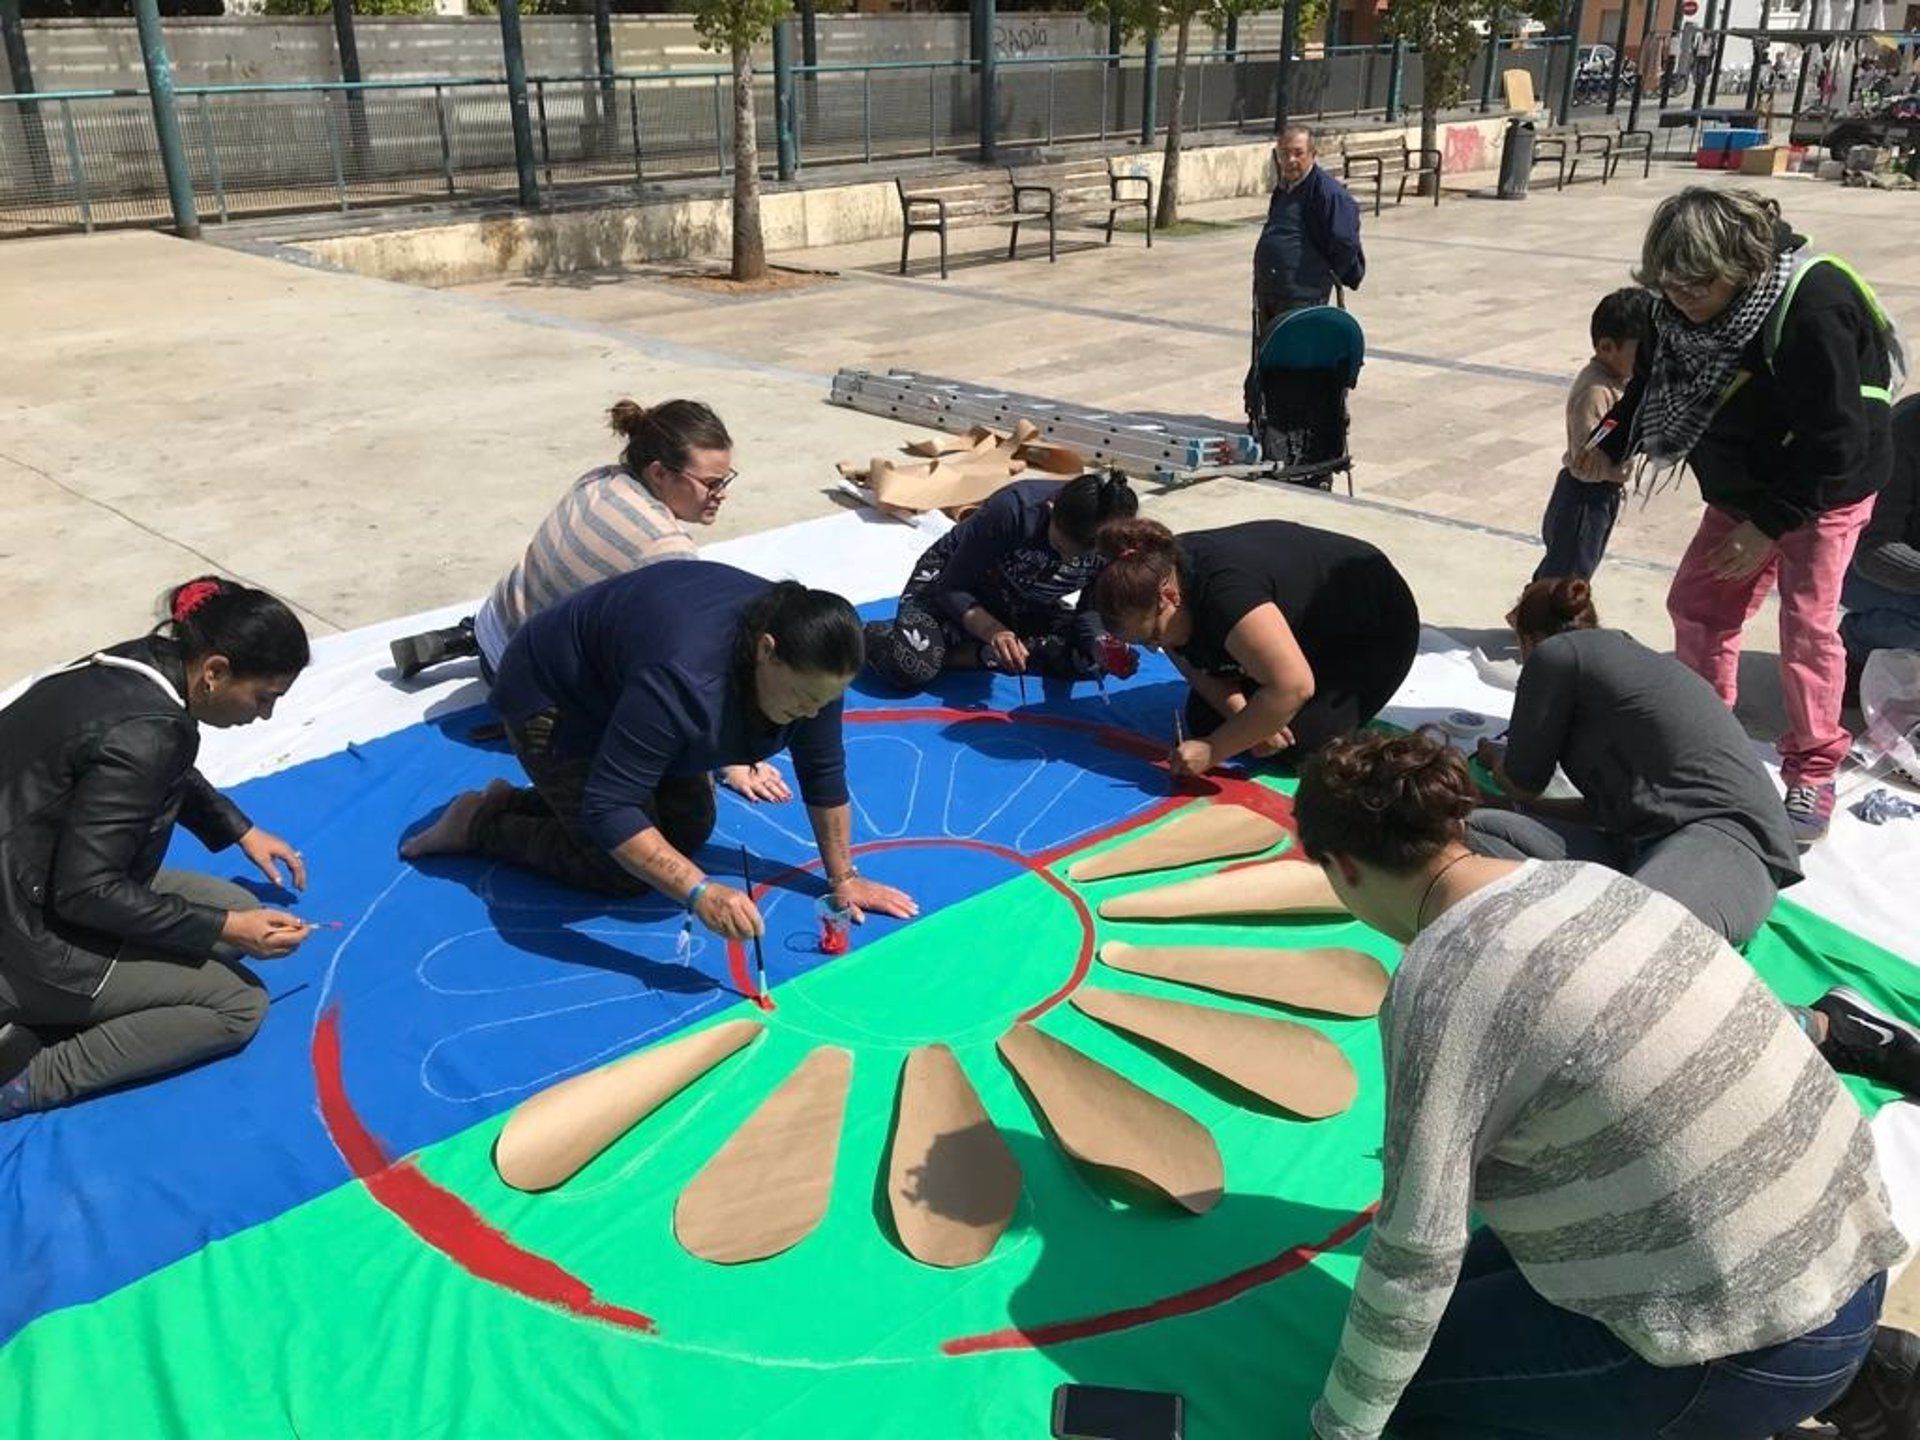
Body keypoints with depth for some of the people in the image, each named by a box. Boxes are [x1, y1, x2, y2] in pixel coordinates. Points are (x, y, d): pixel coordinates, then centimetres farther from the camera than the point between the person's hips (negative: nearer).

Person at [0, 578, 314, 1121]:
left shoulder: (140, 667, -3)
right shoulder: (144, 733, -30)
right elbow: (86, 891, -26)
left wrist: (243, 831, 14)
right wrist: (224, 928, -21)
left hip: (46, 879, 9)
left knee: (244, 910, 10)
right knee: (240, 1005, -6)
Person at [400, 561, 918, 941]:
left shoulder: (807, 665, -21)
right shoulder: (685, 680, -44)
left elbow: (824, 771, -9)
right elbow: (609, 810, -41)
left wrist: (843, 878, -7)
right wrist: (700, 893, -47)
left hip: (622, 688, 8)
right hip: (554, 700, -8)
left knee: (691, 830, 9)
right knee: (626, 870, -11)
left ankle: (521, 803, 20)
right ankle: (482, 824, 7)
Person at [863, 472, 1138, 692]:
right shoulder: (1013, 509, -35)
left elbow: (1090, 613, -11)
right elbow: (952, 589, -26)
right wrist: (992, 630, -43)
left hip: (1028, 609, 5)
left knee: (1096, 657, -24)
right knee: (909, 665, -34)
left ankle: (962, 654, -18)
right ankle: (869, 635, 3)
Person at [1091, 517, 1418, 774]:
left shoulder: (1225, 592, -43)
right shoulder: (1162, 568, -17)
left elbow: (1293, 687, -46)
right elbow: (1197, 667, -7)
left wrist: (1213, 750, -41)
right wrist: (1240, 712, -26)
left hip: (1375, 632, -7)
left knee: (1299, 742, -24)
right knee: (1202, 721, -5)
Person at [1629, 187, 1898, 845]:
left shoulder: (1812, 310, -32)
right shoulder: (1686, 309, -11)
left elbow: (1833, 445, -28)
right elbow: (1661, 388, 7)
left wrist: (1769, 525, -24)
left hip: (1823, 492, -7)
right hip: (1740, 488, 7)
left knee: (1806, 626, -5)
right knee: (1694, 607, 8)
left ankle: (1812, 775, 11)